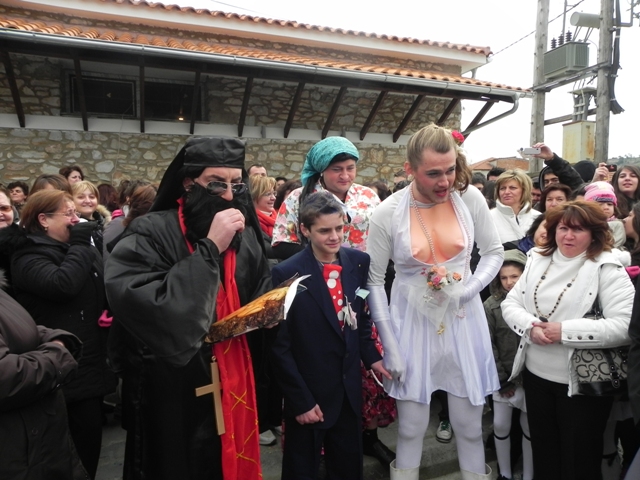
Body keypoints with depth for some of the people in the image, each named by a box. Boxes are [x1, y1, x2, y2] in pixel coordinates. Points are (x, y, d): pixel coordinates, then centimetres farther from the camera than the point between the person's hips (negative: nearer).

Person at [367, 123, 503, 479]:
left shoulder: (470, 198, -6)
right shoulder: (388, 212, -11)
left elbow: (495, 252, 6)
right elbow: (374, 280, -4)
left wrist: (467, 289, -13)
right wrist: (390, 347, -6)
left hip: (463, 320, 2)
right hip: (412, 322, -1)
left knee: (470, 426, 12)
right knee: (411, 428, 9)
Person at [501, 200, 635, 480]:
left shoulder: (607, 269, -12)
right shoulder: (538, 260, 3)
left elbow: (624, 327, -22)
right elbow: (510, 303, 3)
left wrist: (564, 331, -25)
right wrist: (530, 326, -17)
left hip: (581, 383, -5)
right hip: (535, 375, 5)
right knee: (543, 451, 23)